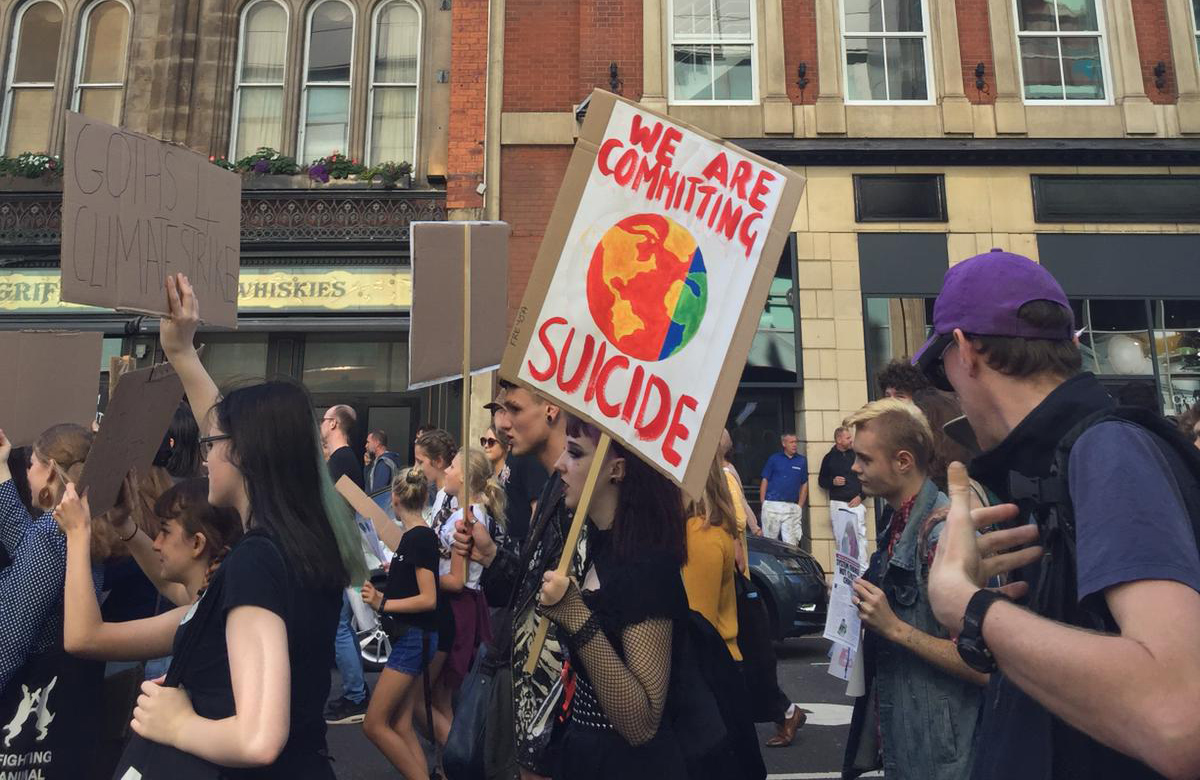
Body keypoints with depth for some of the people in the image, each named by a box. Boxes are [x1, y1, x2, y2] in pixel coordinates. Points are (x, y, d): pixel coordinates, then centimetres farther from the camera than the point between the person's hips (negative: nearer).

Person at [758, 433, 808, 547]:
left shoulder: (802, 461, 8)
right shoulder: (774, 459, 5)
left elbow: (804, 485, 11)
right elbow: (765, 481, 6)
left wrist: (800, 506, 4)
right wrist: (763, 503, 0)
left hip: (792, 507, 1)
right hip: (772, 505, -1)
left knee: (791, 542, 0)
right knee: (769, 540, 2)